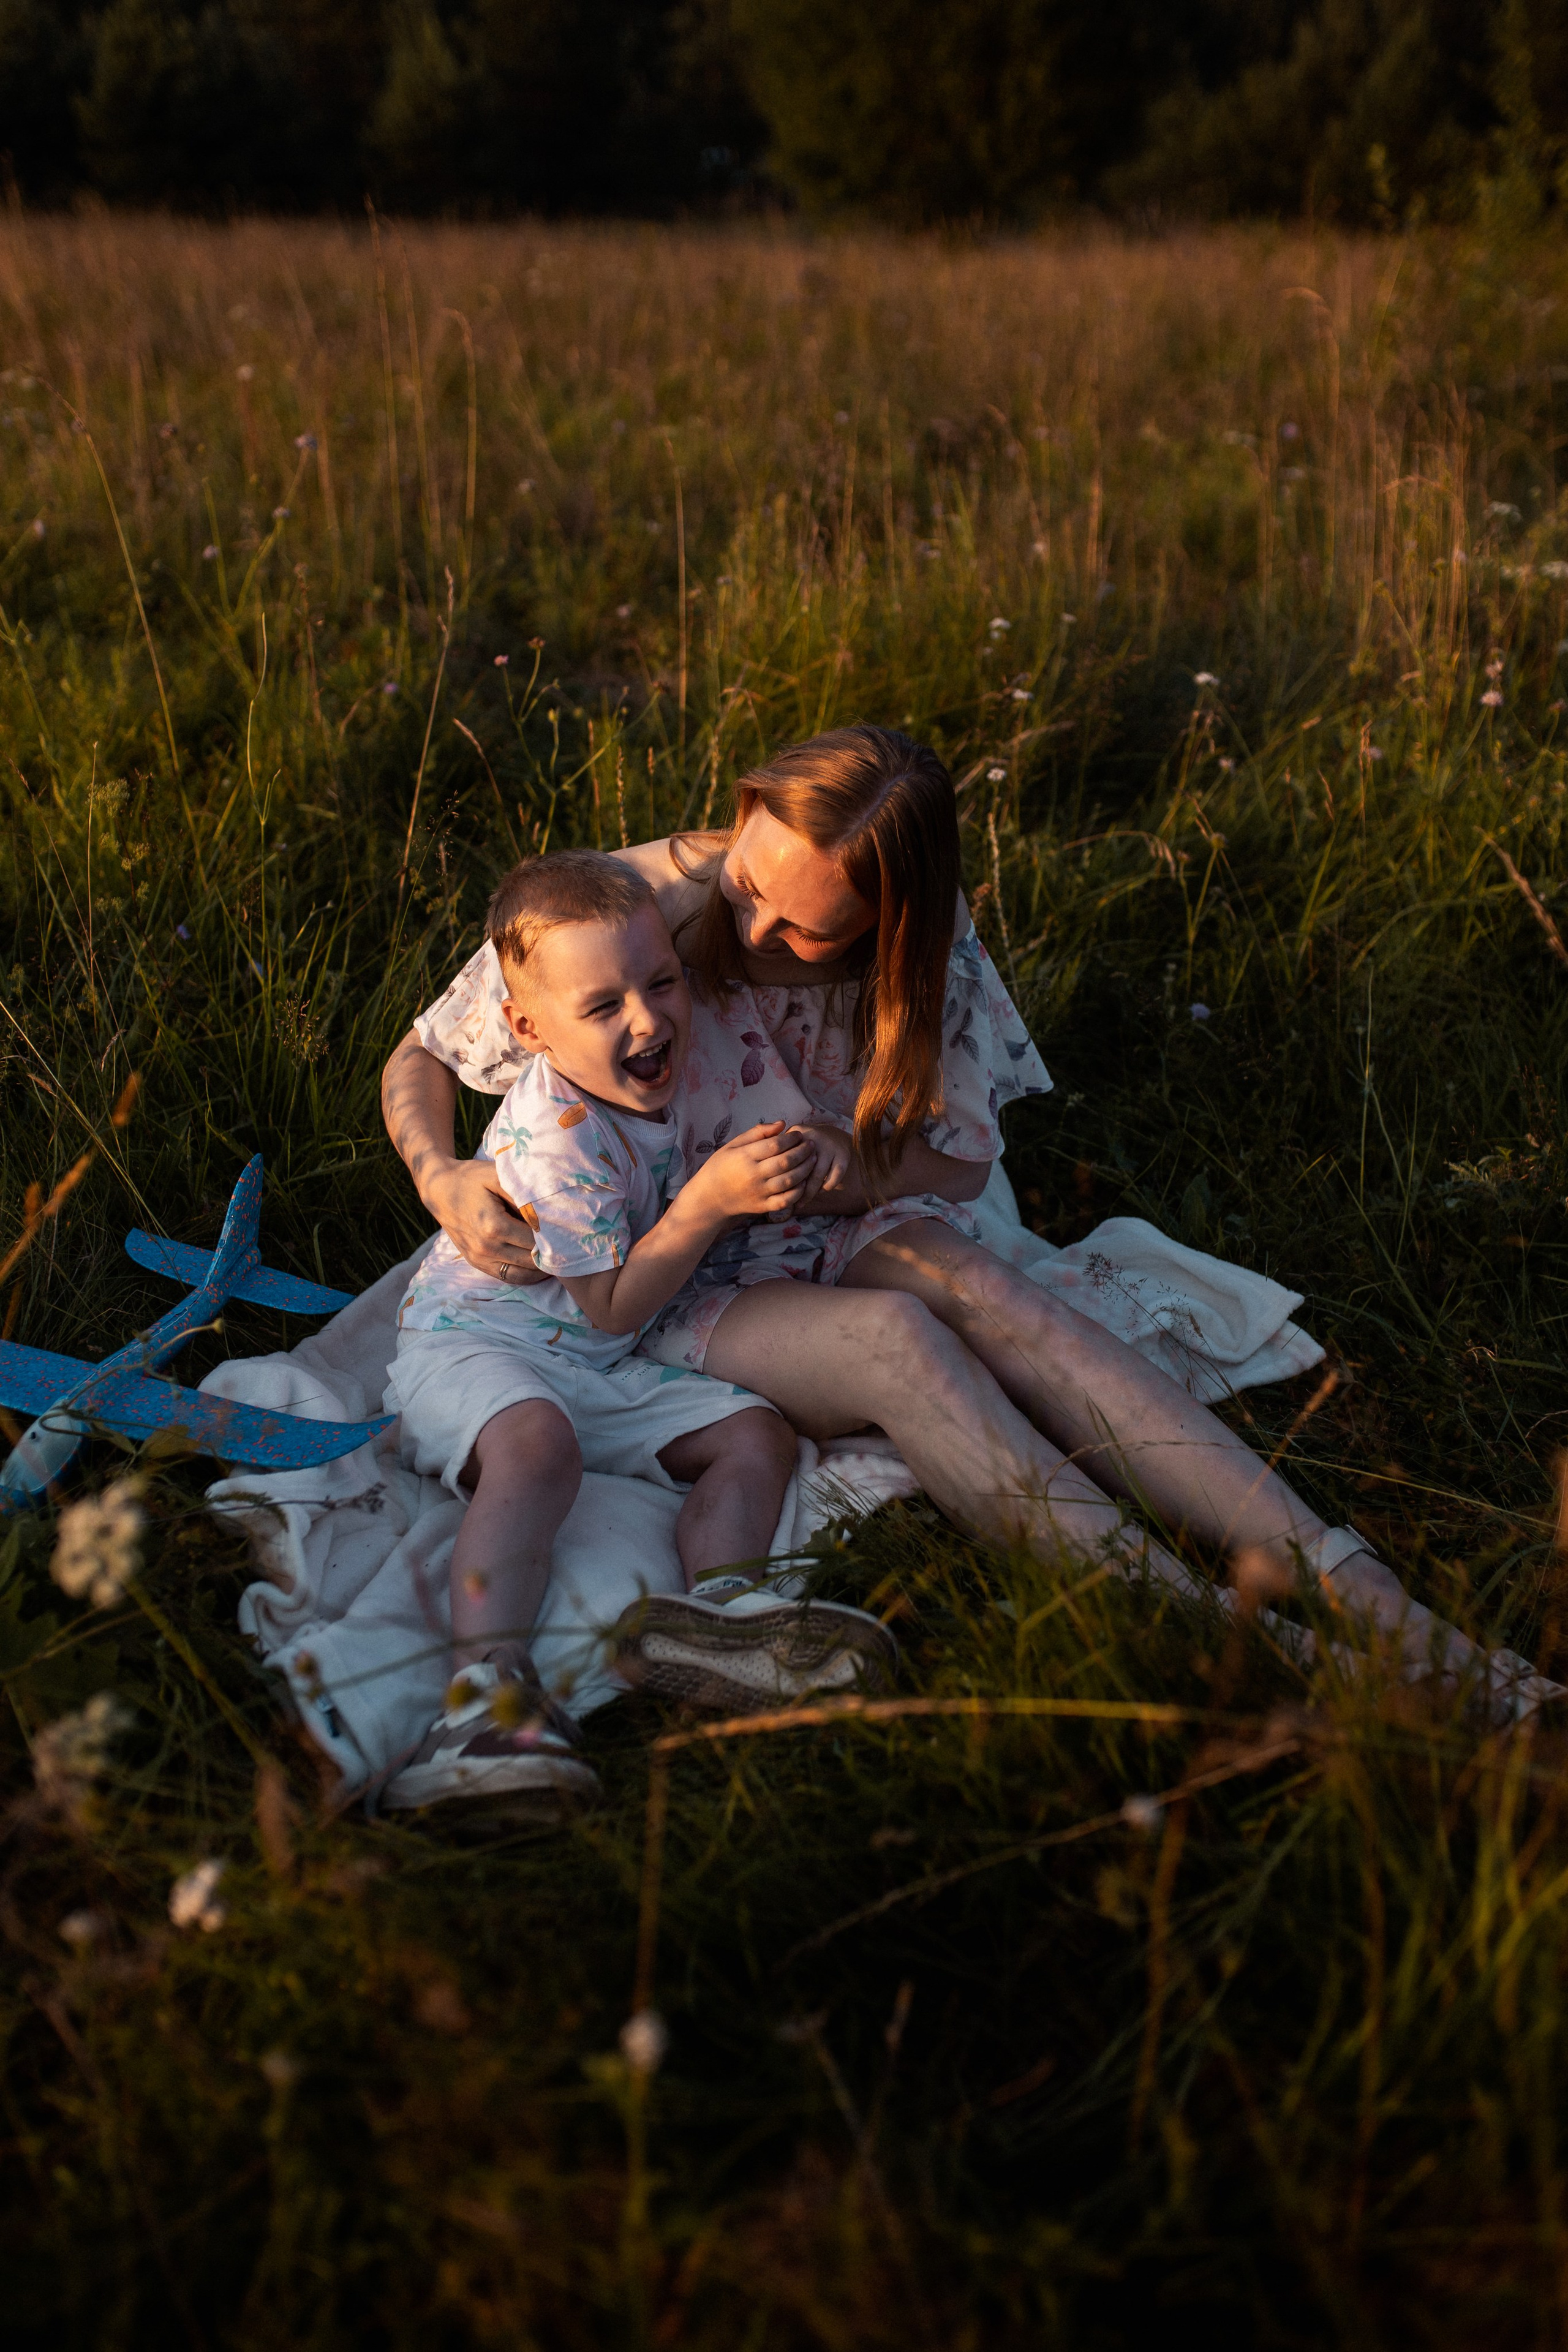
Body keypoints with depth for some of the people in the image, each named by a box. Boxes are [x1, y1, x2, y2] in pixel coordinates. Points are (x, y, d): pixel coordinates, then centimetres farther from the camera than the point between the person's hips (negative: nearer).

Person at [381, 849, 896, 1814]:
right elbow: (614, 1307, -20)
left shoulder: (658, 1082, 3)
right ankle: (488, 1683, -51)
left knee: (759, 1433, -5)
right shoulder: (559, 1136, -23)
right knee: (537, 1443, -40)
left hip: (603, 1373, 8)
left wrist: (765, 1176, 5)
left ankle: (720, 1605, -27)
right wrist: (709, 1200, -26)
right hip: (474, 1345, -8)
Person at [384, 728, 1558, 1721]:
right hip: (655, 1293, -3)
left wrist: (840, 1175, -21)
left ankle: (1339, 1581, -41)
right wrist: (444, 1181, -27)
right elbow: (417, 1063, -5)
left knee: (958, 1273, -33)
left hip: (836, 1241, 3)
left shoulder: (921, 940, -9)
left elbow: (962, 1158, 0)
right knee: (897, 1335, -34)